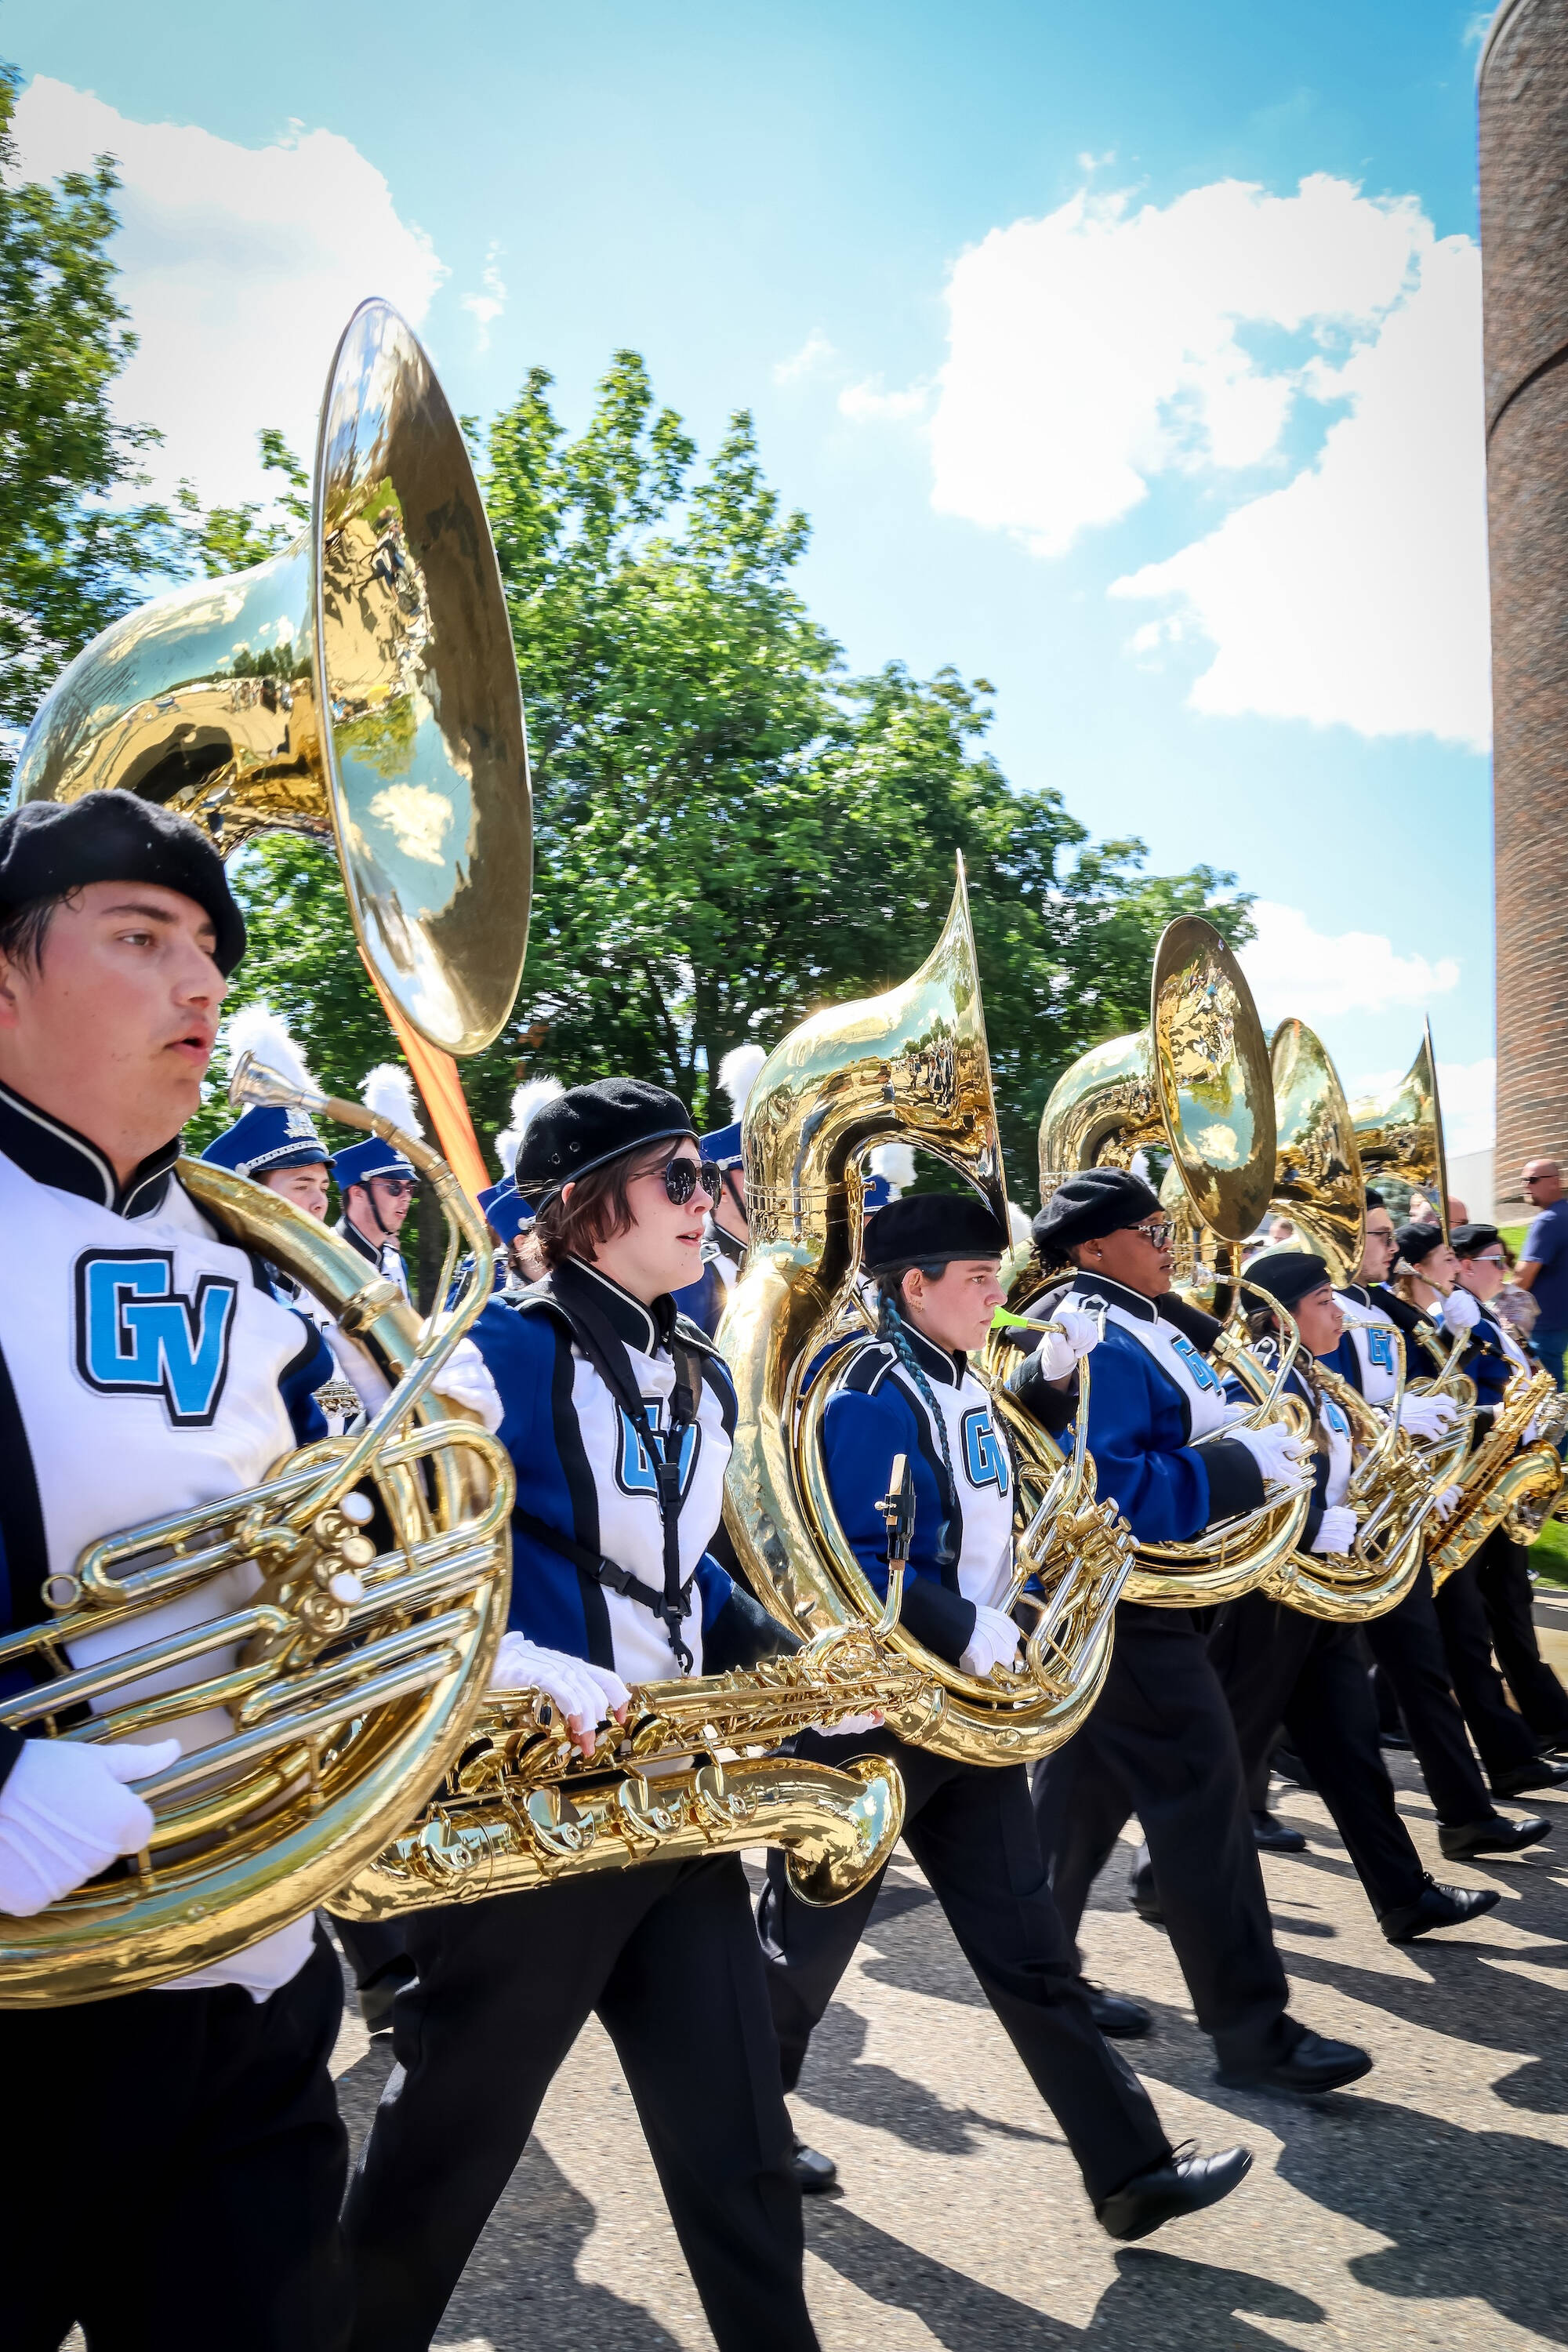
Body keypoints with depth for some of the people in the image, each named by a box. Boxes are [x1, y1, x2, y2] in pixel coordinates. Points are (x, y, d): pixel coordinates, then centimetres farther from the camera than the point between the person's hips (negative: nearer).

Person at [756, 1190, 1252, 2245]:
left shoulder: (960, 1386, 9)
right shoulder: (871, 1394, -19)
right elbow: (859, 1559, -24)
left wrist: (1049, 1376, 11)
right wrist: (968, 1629, -28)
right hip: (877, 1712, -8)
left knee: (1028, 1943, 9)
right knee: (807, 1940, 12)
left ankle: (1132, 2167, 14)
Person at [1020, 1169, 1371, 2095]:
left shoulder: (1140, 1323, 12)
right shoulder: (1090, 1344, -20)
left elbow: (1182, 1426, 24)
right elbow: (1109, 1486, -30)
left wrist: (1262, 1442, 7)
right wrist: (1243, 1464, -24)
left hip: (1140, 1592, 11)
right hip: (1128, 1598, -11)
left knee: (1090, 1785, 18)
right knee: (1203, 1793, -6)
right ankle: (1252, 2027, 3)